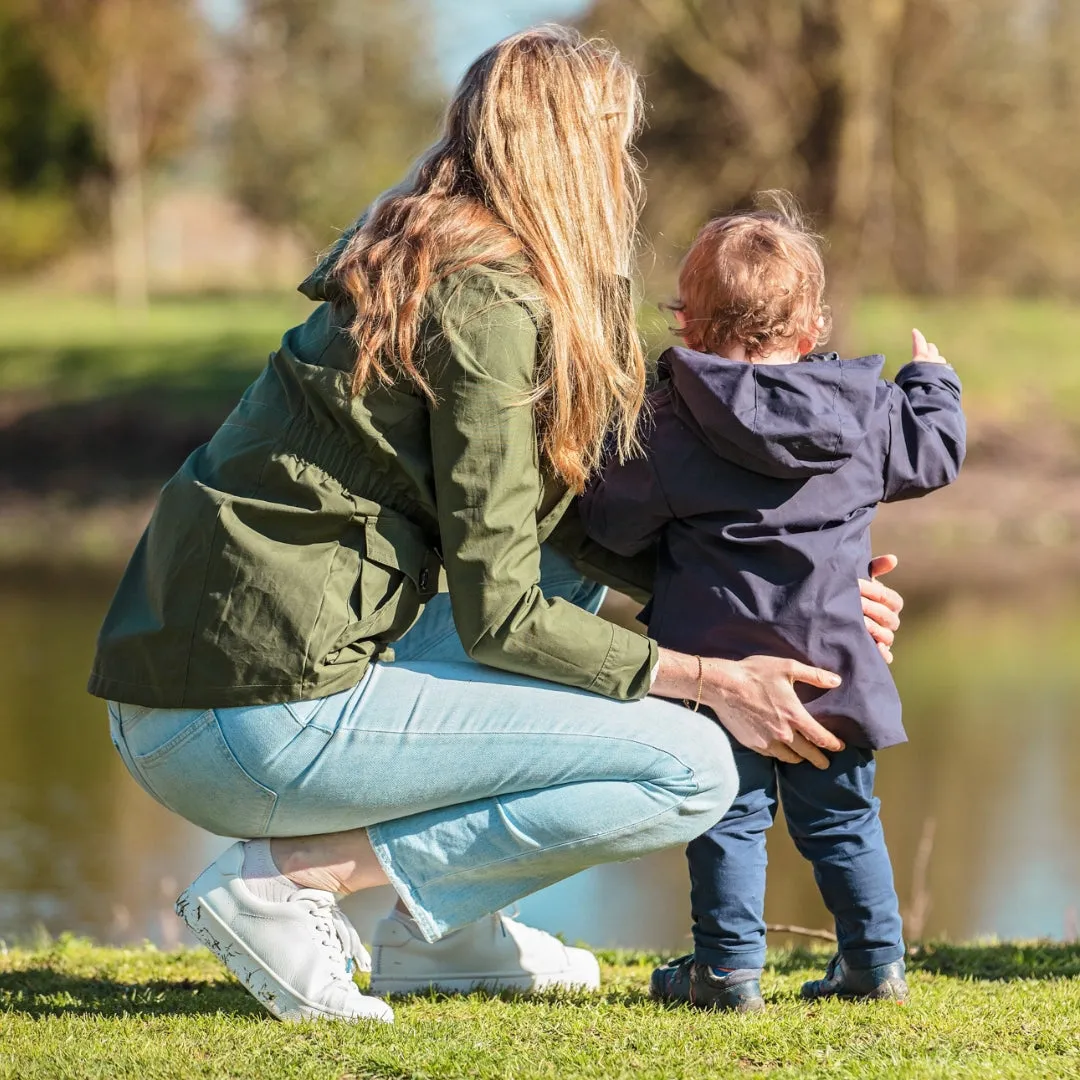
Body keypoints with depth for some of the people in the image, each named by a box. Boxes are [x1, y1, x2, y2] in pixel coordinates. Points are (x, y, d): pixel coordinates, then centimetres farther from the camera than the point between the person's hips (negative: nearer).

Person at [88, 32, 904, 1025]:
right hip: (267, 710, -10)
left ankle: (437, 932, 18)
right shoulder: (493, 303, -12)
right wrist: (713, 680, -5)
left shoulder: (414, 263, 17)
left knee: (572, 583, 27)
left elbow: (548, 523, 23)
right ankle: (287, 878, -9)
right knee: (690, 769, -7)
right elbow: (497, 616, -12)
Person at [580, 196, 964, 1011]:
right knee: (842, 814, 15)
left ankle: (731, 965, 2)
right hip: (832, 661, 3)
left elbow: (615, 524, -5)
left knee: (729, 814, 4)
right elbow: (936, 453, 18)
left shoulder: (668, 426, -8)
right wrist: (933, 381, 37)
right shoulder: (864, 413, 3)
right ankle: (877, 959, 18)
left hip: (721, 662, -3)